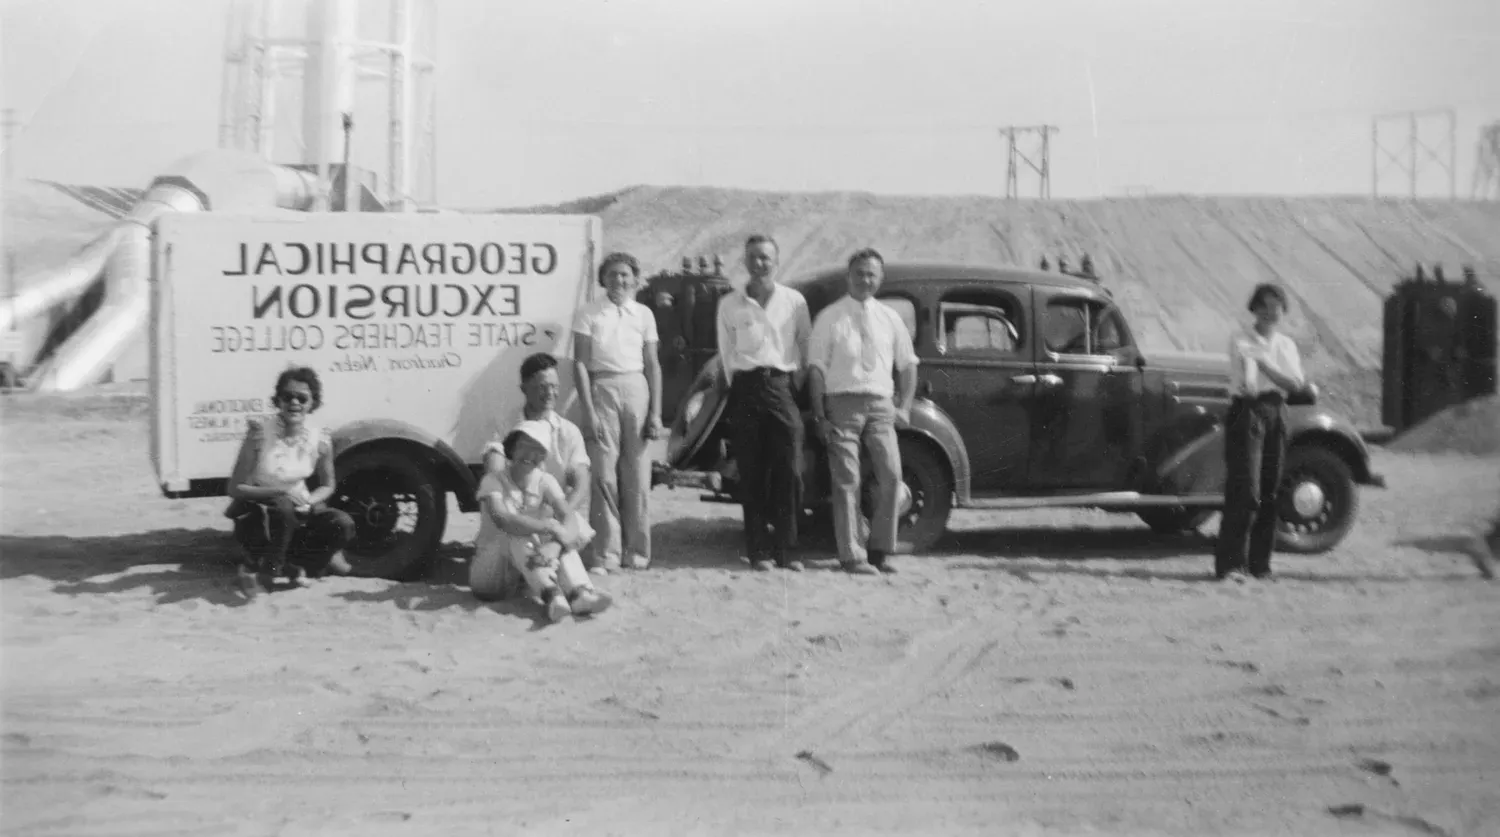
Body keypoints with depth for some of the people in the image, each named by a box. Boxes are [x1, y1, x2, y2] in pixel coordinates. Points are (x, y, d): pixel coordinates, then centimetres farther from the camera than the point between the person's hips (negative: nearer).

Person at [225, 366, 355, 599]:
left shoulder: (320, 438, -9)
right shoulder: (260, 431, -18)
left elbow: (327, 486, 8)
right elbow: (235, 488, -15)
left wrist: (308, 501, -15)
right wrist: (280, 491, -29)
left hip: (296, 514, 4)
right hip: (255, 515, -4)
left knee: (343, 524, -21)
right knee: (282, 508, -37)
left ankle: (288, 565, -1)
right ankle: (255, 567, -13)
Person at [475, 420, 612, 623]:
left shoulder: (545, 481, 0)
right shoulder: (493, 480, -11)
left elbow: (569, 517, -17)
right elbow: (501, 519, -31)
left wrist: (554, 546, -39)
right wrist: (549, 526, -38)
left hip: (536, 550, 3)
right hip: (497, 554, -3)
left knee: (562, 537, -24)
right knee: (520, 539, -33)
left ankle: (579, 592, -47)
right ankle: (550, 594, -56)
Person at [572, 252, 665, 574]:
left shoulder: (643, 314, 10)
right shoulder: (589, 315, 2)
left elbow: (653, 365, 10)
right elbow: (580, 363, -1)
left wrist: (655, 413, 4)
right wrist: (588, 411, -9)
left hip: (636, 389, 2)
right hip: (601, 389, -2)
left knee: (637, 475, 4)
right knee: (604, 474, -4)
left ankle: (637, 550, 13)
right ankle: (606, 554, 2)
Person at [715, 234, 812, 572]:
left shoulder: (794, 301, 10)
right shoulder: (729, 304, 11)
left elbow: (805, 348, 11)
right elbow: (725, 354, 13)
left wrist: (798, 383, 4)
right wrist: (732, 387, 7)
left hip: (782, 387, 0)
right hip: (746, 389, 0)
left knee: (789, 472, -6)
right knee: (752, 475, 0)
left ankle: (785, 550, 0)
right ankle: (758, 551, 5)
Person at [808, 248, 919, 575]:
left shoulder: (889, 318, 13)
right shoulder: (830, 318, 3)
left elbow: (907, 365, 20)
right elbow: (817, 368, 0)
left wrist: (905, 407, 10)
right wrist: (819, 415, -6)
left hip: (881, 404, 3)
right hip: (843, 401, -3)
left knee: (891, 476, -5)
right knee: (847, 481, -4)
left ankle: (880, 550, 8)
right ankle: (852, 555, 2)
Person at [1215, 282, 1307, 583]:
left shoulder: (1286, 345, 14)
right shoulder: (1240, 340, -1)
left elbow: (1296, 383, -2)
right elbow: (1246, 383, -18)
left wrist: (1264, 364, -15)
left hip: (1276, 415, 5)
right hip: (1246, 412, -5)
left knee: (1269, 492, 7)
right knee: (1245, 491, -13)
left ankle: (1260, 562, 16)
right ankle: (1230, 563, -11)